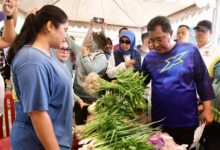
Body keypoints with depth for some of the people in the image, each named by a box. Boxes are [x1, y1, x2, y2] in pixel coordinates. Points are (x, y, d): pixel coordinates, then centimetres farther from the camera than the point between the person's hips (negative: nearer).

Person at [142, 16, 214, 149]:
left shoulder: (190, 50, -7)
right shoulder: (149, 58, -1)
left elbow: (203, 81, -3)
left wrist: (207, 109, -3)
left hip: (187, 120, -2)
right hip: (159, 120, 2)